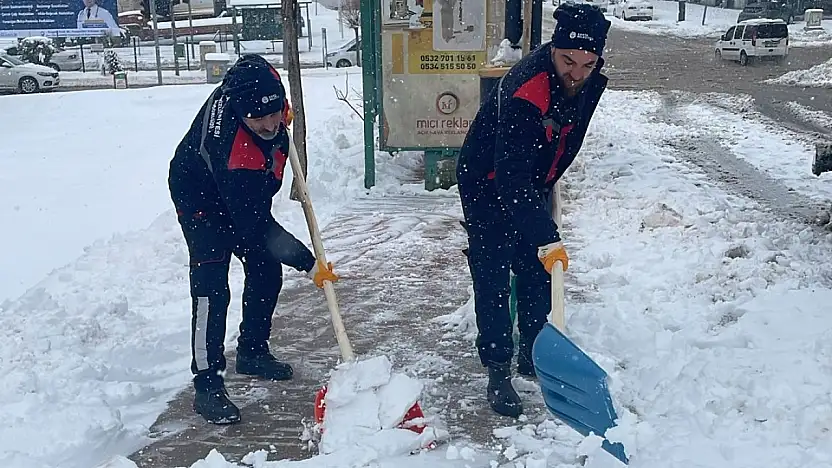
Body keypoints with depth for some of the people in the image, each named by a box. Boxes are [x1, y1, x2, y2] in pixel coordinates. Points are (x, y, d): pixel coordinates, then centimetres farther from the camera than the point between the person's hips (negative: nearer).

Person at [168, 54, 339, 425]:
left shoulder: (255, 79, -28)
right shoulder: (234, 150, -43)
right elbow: (256, 225, -37)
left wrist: (281, 121, 6)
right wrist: (309, 265, -33)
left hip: (245, 192, 8)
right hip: (200, 197, -8)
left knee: (267, 271, 11)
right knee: (211, 289, -17)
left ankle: (252, 352, 28)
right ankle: (207, 385, -8)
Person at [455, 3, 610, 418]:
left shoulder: (590, 81, -12)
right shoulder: (523, 92, -37)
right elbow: (511, 178, -39)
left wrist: (548, 183, 17)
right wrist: (546, 238, -42)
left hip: (532, 183, 7)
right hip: (488, 185, -7)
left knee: (538, 271, 12)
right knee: (493, 279, -6)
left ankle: (533, 353, 29)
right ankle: (498, 373, 3)